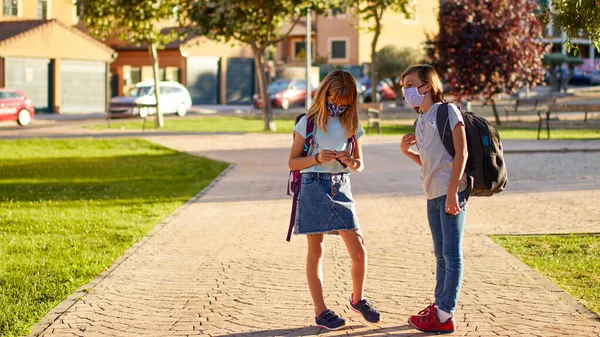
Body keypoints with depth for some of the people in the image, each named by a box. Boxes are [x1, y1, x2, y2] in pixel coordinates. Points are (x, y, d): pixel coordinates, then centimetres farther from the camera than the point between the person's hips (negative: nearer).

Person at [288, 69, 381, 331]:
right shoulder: (308, 123, -2)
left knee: (358, 251, -2)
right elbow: (292, 162, 0)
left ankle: (357, 299, 22)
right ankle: (320, 311, 8)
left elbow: (359, 165, 14)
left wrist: (351, 161, -9)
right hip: (314, 187, -3)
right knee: (316, 251, 1)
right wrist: (317, 158, -17)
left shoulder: (352, 125, 9)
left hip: (341, 187, 3)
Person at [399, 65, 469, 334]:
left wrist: (452, 191, -20)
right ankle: (439, 305, 25)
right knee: (441, 254, 16)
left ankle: (445, 316, -4)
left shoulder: (447, 111, -6)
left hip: (451, 192, -8)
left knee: (451, 254, -5)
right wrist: (406, 151, 6)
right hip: (433, 194, 8)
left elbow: (461, 153, -13)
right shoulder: (420, 122, 17)